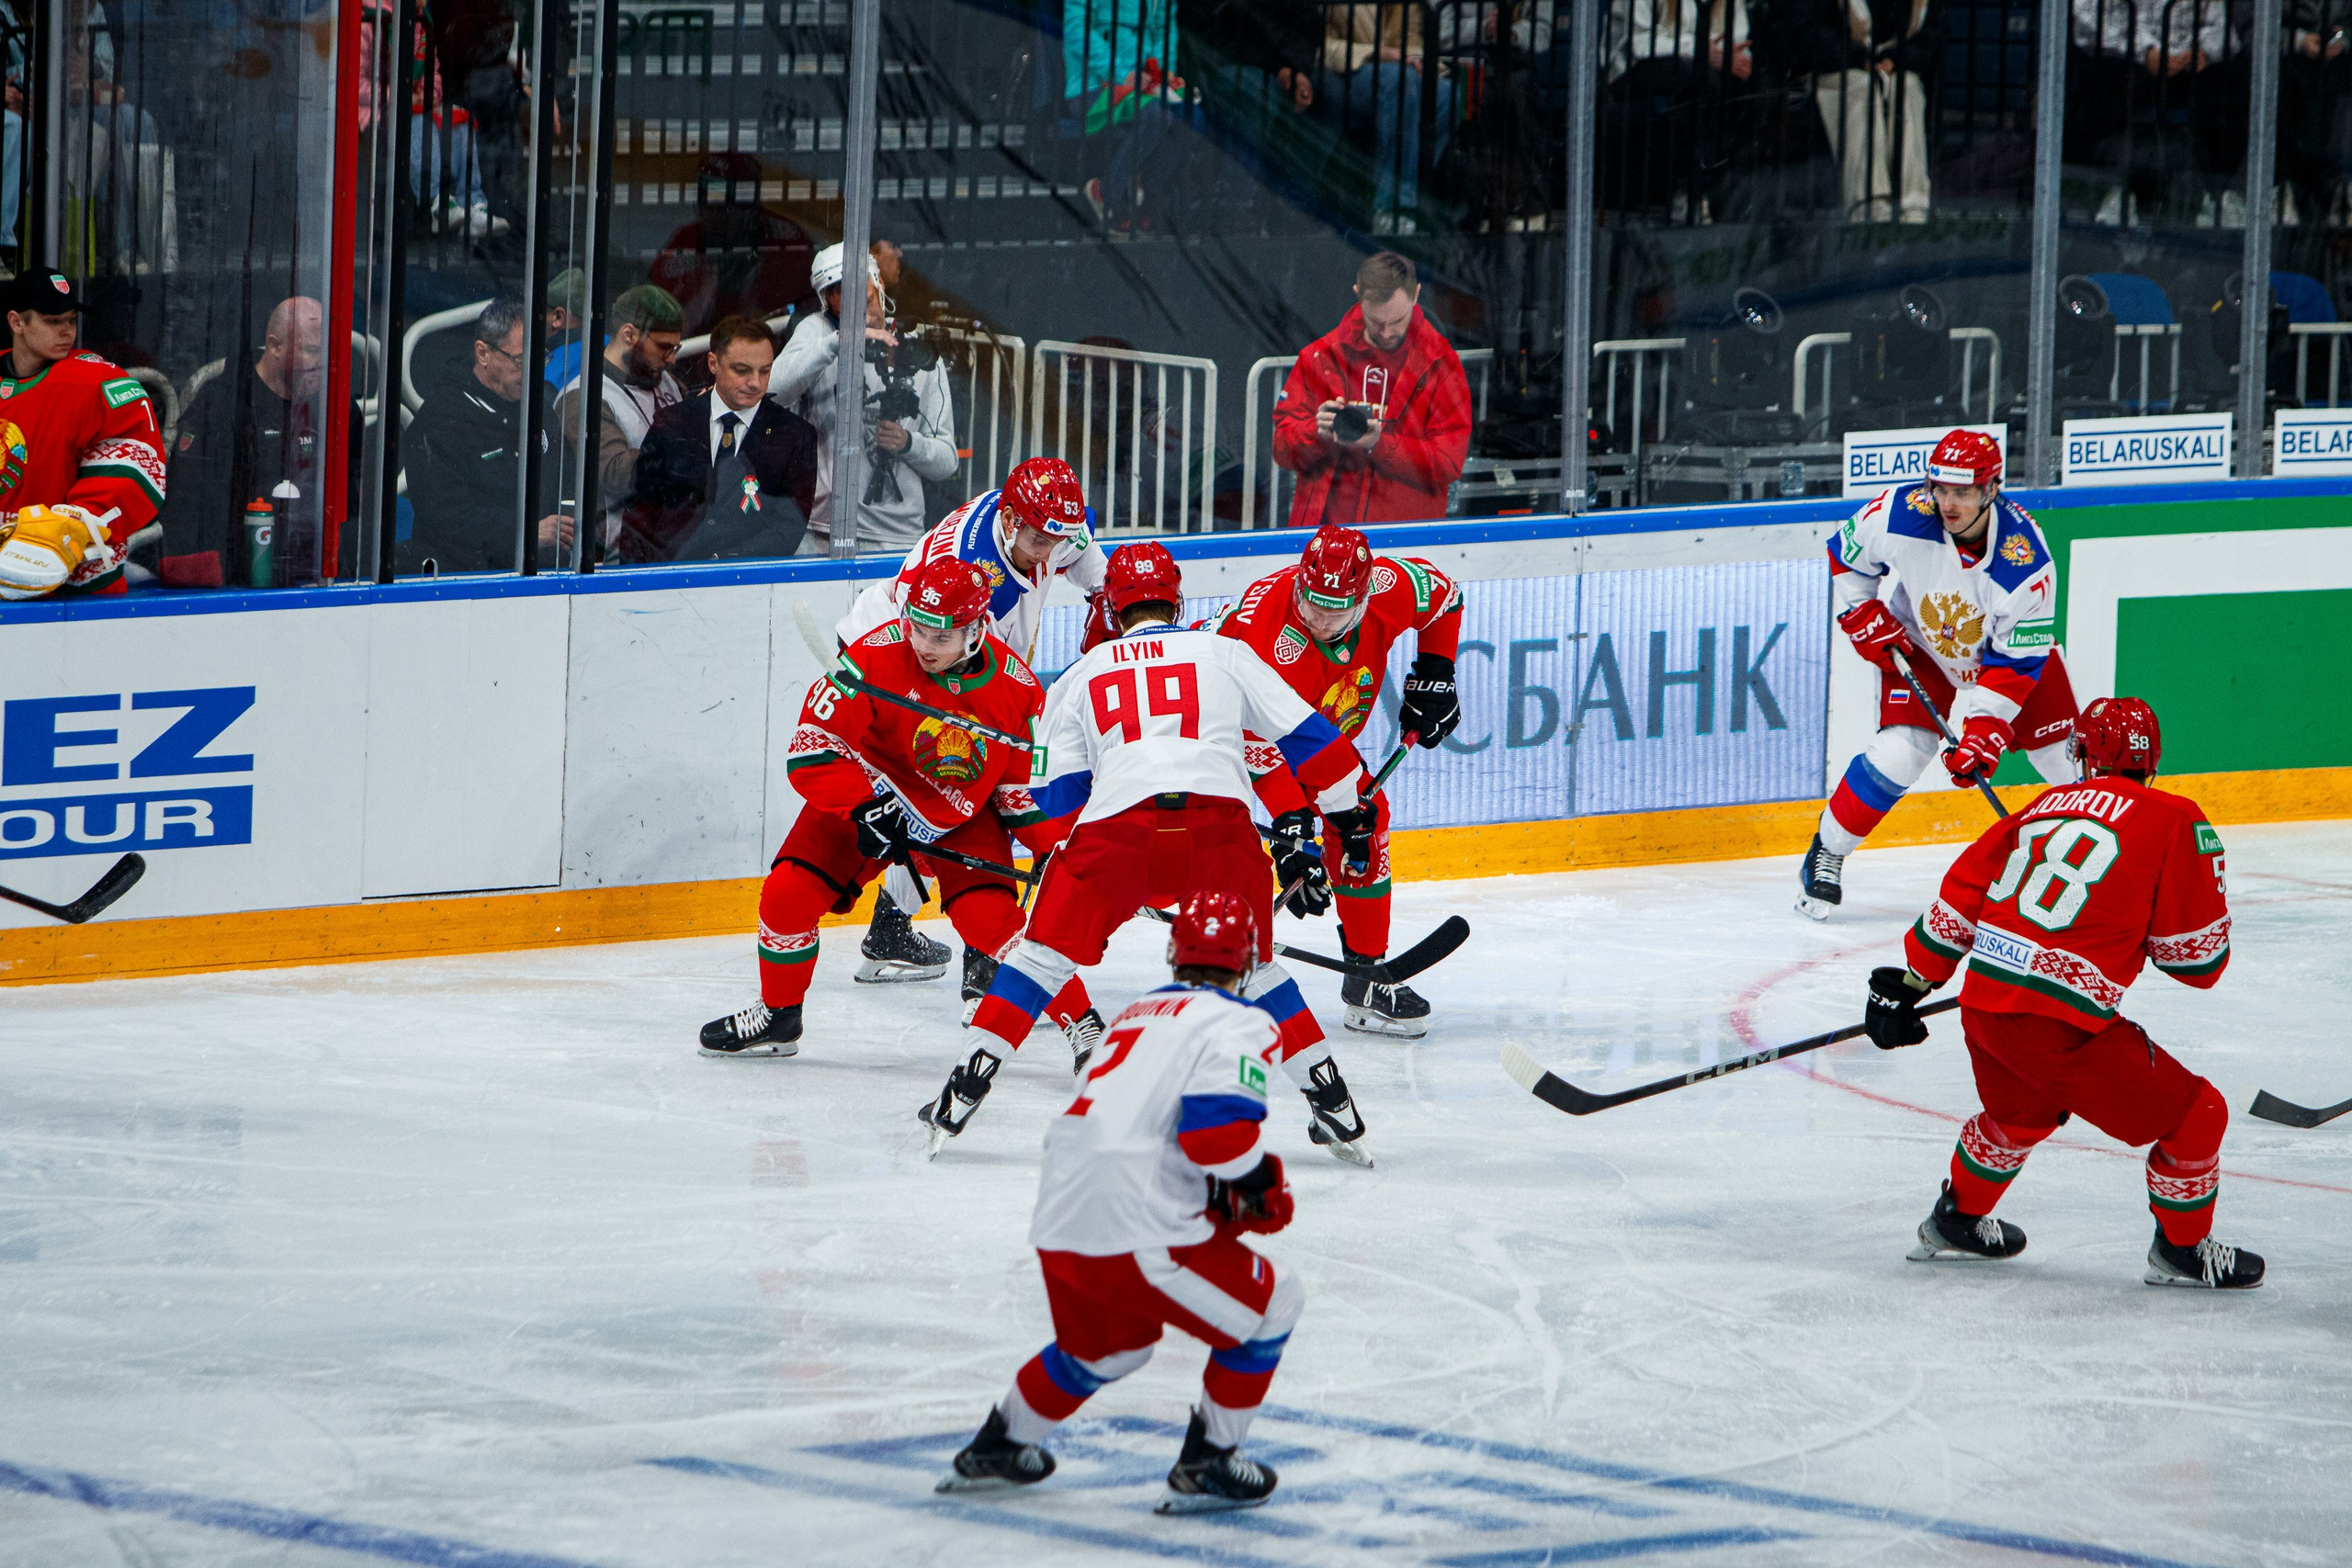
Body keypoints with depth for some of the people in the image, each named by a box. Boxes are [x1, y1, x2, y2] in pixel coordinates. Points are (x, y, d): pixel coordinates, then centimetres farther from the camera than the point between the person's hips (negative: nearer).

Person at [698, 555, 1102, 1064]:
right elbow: (813, 750, -24)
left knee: (991, 918, -21)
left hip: (963, 818, 0)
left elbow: (1025, 784, -2)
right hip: (865, 791, 0)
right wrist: (866, 809, -35)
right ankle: (777, 1017, 14)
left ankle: (1082, 1023, -6)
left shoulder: (1016, 688, -17)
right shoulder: (878, 656, -26)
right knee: (788, 893, -12)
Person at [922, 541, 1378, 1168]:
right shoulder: (1226, 654, 23)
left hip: (1116, 824, -1)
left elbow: (1058, 792, 21)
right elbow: (1306, 736, 20)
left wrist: (1068, 853, 33)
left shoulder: (1079, 676, 25)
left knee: (1047, 951, 14)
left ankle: (964, 1092, 8)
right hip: (1219, 821, 1)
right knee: (1251, 966, 19)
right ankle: (1332, 1105, 14)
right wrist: (1350, 812, 29)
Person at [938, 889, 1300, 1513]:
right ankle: (1205, 1466, 12)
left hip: (1058, 1226, 8)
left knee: (1108, 1344, 35)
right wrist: (1259, 1185, 2)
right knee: (1270, 1303, 11)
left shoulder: (1140, 1012, 23)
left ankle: (995, 1449, 48)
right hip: (1137, 1234, -8)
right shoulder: (1238, 1023, -3)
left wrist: (1221, 1198, 22)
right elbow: (1218, 1132, -18)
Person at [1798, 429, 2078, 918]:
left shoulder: (2026, 561, -34)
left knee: (2067, 759, -1)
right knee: (1899, 753, -18)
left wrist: (1983, 731, -32)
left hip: (2008, 649, 0)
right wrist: (1865, 620, -10)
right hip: (1921, 646, 0)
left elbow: (2015, 662, -27)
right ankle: (1825, 856, -2)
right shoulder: (1901, 514, -30)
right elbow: (1846, 552, -7)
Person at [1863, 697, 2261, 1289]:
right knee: (2194, 1115, 10)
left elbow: (1961, 897, 17)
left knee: (2019, 1112, 37)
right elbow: (2199, 956, -2)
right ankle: (2181, 1250, 22)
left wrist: (1910, 982, 24)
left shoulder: (2049, 807, 15)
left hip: (1982, 1005, 7)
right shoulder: (2173, 820, -2)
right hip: (2059, 1025, -7)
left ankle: (1956, 1222, 52)